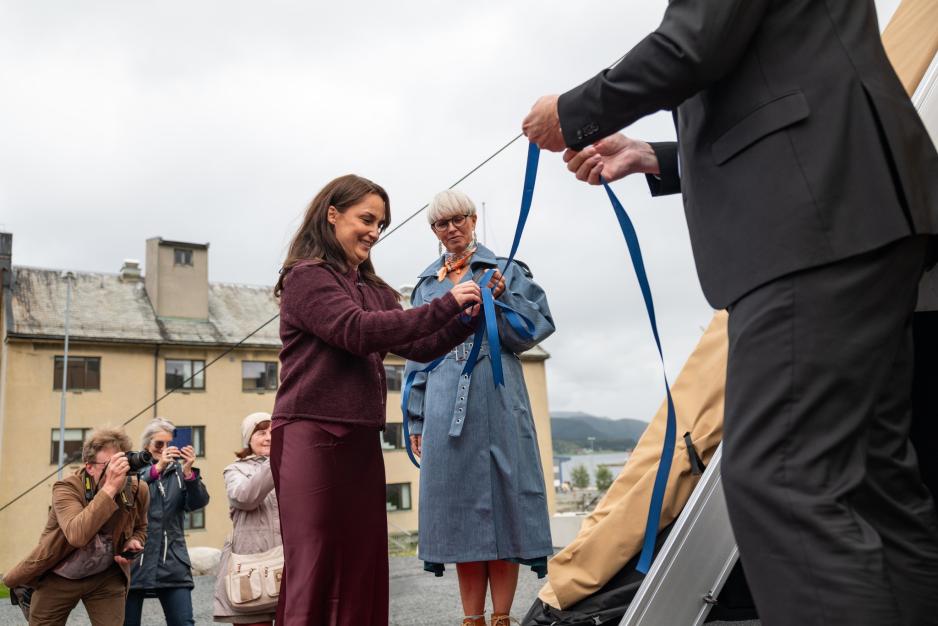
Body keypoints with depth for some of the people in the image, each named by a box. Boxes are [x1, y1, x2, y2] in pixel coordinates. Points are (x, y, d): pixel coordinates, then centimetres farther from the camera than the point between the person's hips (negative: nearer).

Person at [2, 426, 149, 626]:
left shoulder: (137, 491, -12)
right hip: (57, 578, -2)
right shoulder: (67, 488, -24)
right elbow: (77, 535, -43)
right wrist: (110, 487, -47)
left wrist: (133, 542, -12)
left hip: (106, 578, 2)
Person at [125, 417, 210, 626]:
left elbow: (197, 502, -3)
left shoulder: (178, 471, 12)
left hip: (172, 564, 1)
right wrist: (157, 468, -27)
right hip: (134, 561, -1)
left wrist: (188, 472, -19)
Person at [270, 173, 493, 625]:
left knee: (363, 564, 6)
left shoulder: (371, 289, 17)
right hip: (313, 437, -7)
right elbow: (359, 332, -18)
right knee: (316, 570, -6)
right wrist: (445, 305, -16)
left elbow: (418, 347, 12)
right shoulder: (306, 277, -4)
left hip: (362, 439, 7)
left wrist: (465, 320, -4)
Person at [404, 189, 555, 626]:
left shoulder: (505, 270, 9)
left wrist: (502, 297, -15)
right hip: (444, 407, 3)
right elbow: (417, 356, 17)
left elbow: (538, 327, 2)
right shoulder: (427, 284, 17)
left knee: (500, 500, -2)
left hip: (496, 400, -3)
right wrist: (416, 419, 12)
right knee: (459, 507, 3)